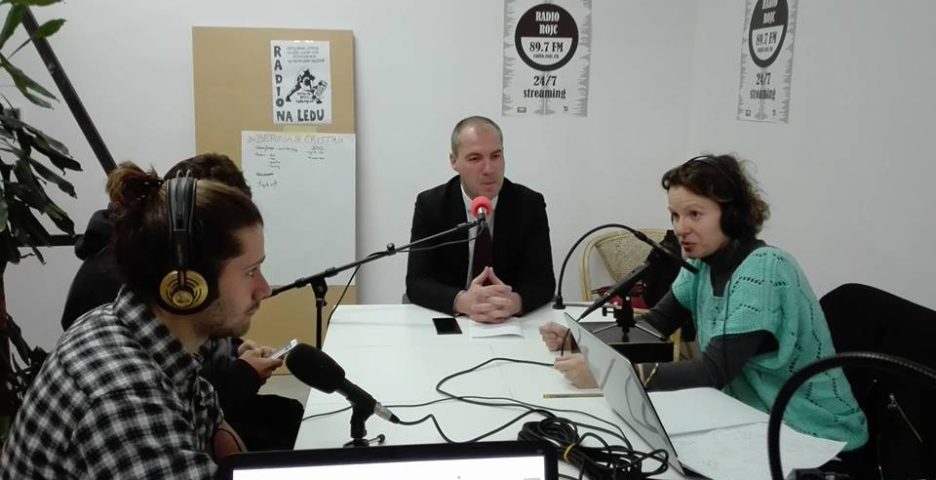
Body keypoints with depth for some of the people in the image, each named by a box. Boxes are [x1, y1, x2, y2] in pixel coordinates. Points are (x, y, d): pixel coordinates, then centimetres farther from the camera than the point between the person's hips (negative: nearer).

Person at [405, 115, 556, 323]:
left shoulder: (529, 204, -5)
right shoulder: (430, 205, -6)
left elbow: (543, 281, -8)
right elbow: (416, 282, -12)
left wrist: (513, 302, -30)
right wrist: (463, 301, -31)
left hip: (511, 323, 1)